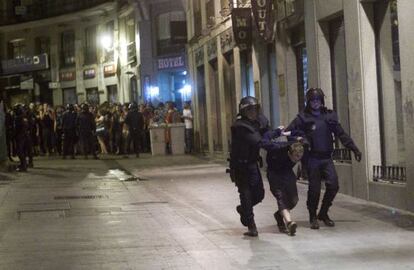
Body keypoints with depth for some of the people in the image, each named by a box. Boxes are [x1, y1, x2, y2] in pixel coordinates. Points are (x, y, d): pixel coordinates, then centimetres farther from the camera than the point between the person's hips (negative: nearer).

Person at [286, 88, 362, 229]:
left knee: (333, 184, -8)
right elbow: (288, 132, -8)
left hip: (326, 157, 3)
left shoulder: (329, 116, 11)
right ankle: (313, 217, 15)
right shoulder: (303, 117, 0)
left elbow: (341, 134, 13)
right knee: (314, 188, -3)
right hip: (312, 158, -3)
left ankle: (323, 213, 12)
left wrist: (354, 149, 9)